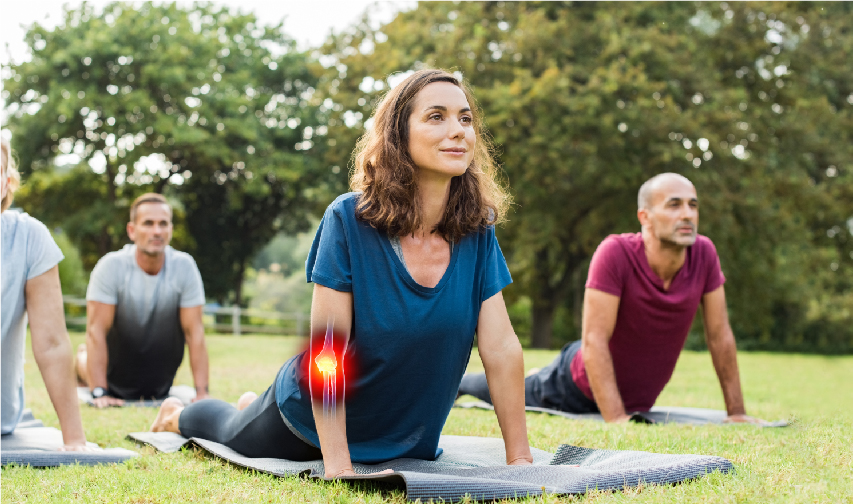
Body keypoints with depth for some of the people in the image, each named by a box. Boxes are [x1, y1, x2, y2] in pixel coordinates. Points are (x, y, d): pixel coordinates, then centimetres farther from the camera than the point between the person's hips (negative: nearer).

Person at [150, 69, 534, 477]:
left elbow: (501, 348, -17)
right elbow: (326, 350, -28)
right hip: (313, 423, -4)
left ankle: (253, 406, 60)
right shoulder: (349, 220, -28)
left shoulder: (476, 232, -17)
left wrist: (519, 460, -19)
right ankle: (177, 415, 58)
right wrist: (337, 465, -33)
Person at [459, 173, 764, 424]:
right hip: (577, 389, -4)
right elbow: (594, 339, -33)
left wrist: (736, 412, -9)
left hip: (640, 400, 5)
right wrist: (617, 420, -38)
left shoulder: (704, 253, -20)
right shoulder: (616, 253, -33)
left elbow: (720, 335, -10)